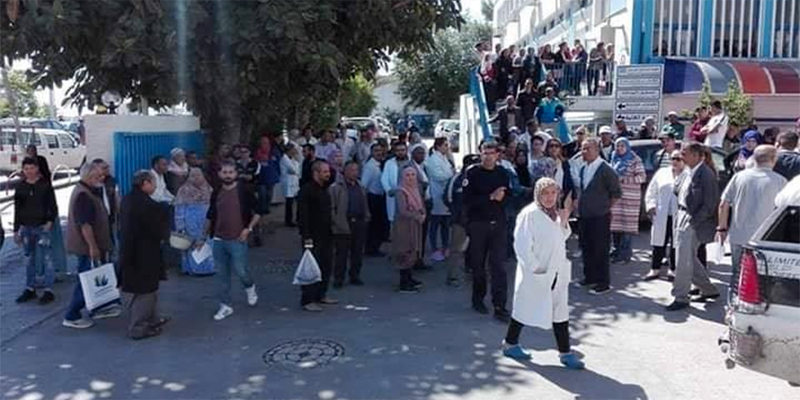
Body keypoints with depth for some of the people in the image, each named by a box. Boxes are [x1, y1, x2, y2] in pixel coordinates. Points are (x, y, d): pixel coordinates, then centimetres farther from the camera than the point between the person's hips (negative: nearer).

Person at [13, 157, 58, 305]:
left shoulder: (45, 185, -1)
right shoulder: (20, 187, 8)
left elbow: (53, 205, -1)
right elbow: (17, 210, 12)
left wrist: (50, 221, -14)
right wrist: (16, 230, 10)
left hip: (42, 226, -4)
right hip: (26, 228, 4)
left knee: (46, 258, -5)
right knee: (29, 259, 12)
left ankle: (48, 291, 1)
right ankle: (30, 289, 21)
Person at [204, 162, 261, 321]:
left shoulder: (244, 191, -5)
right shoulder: (216, 193, 7)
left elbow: (257, 212, 1)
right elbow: (210, 216, 18)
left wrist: (249, 228, -10)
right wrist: (204, 237, 19)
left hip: (237, 240, -4)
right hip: (218, 240, 4)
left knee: (240, 271, -4)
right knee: (222, 275, 8)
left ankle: (250, 287, 29)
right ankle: (226, 306, 19)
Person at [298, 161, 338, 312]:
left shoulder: (325, 189, 14)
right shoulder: (307, 190, -13)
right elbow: (303, 215, -17)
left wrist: (331, 230, 17)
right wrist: (306, 237, -20)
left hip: (326, 235, 9)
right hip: (313, 236, -8)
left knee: (326, 266, 12)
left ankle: (321, 294, 25)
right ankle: (307, 300, 1)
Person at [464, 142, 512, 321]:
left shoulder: (503, 173, 6)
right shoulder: (472, 173, -4)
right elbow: (467, 199, -12)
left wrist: (501, 196, -12)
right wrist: (490, 197, -14)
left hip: (498, 224, 1)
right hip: (478, 224, -1)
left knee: (498, 265, -5)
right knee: (478, 264, 11)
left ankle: (499, 307, -3)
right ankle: (478, 299, 30)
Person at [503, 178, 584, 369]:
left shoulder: (555, 213, 8)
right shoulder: (529, 214, -16)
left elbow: (562, 238, 14)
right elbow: (521, 246, -18)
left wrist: (564, 221, -2)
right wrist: (535, 268, -16)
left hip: (557, 273, 7)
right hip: (536, 274, -7)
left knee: (560, 312, 8)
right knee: (526, 309, 8)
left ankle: (565, 352, 17)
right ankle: (510, 344, 27)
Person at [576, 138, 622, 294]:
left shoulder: (606, 170, -11)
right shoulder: (583, 169, 10)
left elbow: (616, 193, -8)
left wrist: (605, 208, -5)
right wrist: (580, 206, 13)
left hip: (600, 217, -7)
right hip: (583, 217, 7)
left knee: (600, 251, 0)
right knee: (586, 249, 14)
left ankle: (603, 283, 9)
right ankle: (589, 277, 28)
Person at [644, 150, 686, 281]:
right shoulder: (662, 173, 14)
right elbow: (651, 192, 15)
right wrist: (651, 206, 3)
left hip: (679, 216, -3)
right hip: (661, 217, 3)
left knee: (676, 244, 4)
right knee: (659, 243, 7)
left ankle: (673, 270, 16)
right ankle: (655, 269, 17)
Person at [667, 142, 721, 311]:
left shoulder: (706, 174, -15)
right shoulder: (689, 172, 11)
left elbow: (710, 203, -18)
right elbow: (677, 190, 19)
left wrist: (694, 220, -17)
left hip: (693, 223, -9)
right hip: (682, 220, 9)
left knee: (683, 262, -4)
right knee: (690, 260, 17)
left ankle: (680, 298, 6)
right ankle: (709, 290, 32)